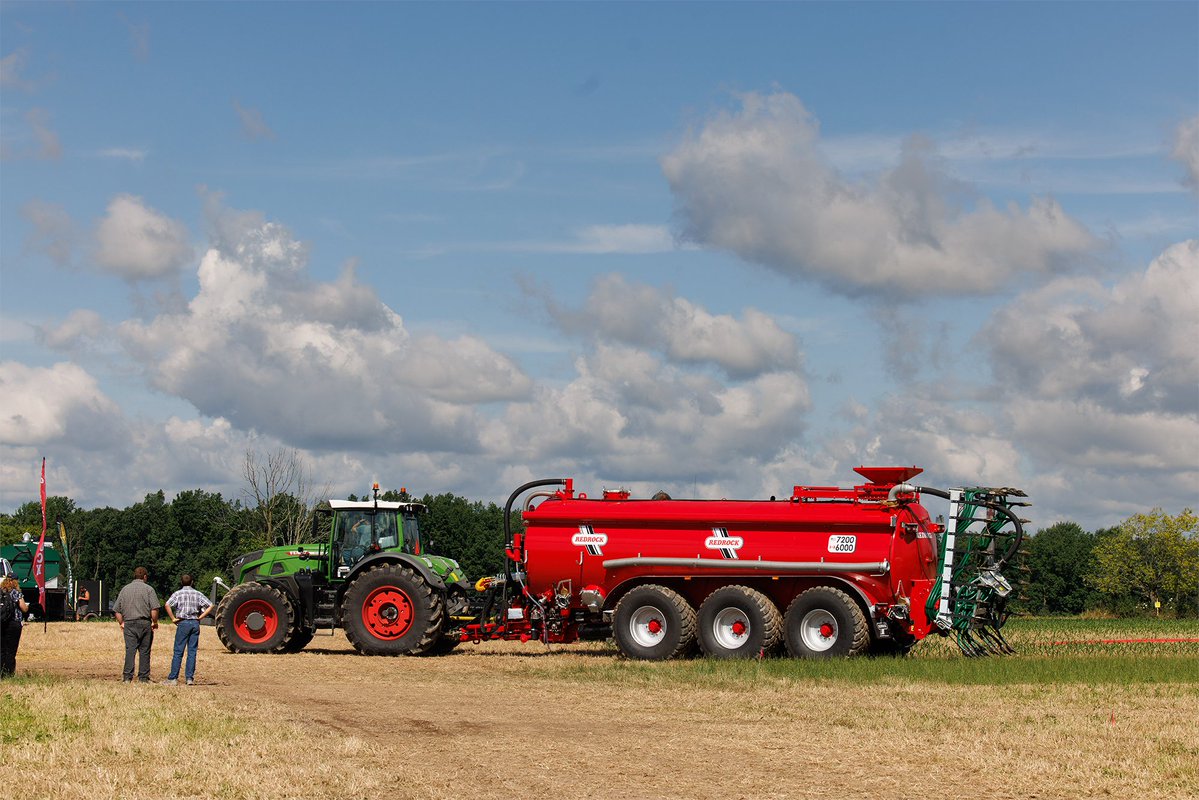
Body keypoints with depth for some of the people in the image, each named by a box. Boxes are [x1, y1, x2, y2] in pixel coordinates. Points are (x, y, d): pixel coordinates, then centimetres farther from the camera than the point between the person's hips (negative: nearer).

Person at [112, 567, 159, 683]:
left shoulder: (125, 589, 13)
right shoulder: (148, 589, 0)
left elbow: (117, 610, 13)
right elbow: (154, 609, -10)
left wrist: (121, 623, 21)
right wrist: (155, 622, 3)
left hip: (129, 624, 3)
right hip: (144, 623, -3)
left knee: (130, 650, 0)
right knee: (144, 651, 3)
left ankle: (127, 676, -8)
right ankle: (143, 677, 5)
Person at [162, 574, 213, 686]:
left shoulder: (178, 593, -1)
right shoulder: (197, 594, 7)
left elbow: (168, 605, -16)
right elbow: (210, 605, 4)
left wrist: (173, 618, -7)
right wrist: (200, 617, 6)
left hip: (183, 623, -3)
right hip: (195, 623, 3)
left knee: (178, 652, -1)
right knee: (192, 652, 5)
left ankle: (173, 678, -3)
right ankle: (190, 678, 4)